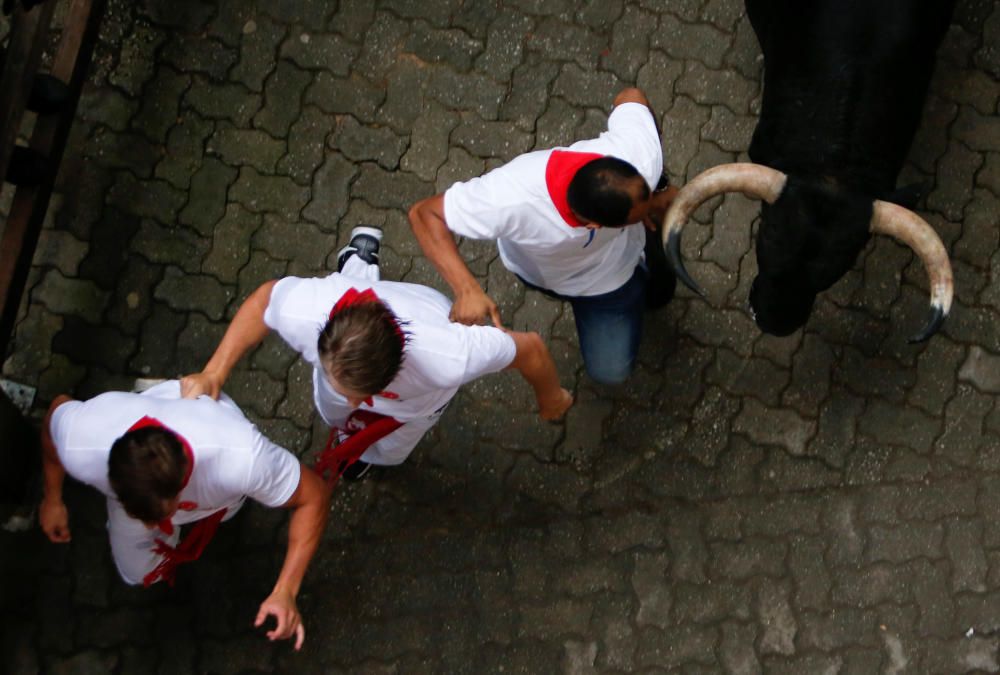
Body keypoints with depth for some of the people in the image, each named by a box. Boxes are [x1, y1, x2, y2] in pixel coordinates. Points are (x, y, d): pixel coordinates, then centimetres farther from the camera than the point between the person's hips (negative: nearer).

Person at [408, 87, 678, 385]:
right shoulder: (514, 200, -52)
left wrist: (659, 190, -15)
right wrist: (467, 289, -53)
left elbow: (630, 97, -20)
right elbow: (425, 214, -39)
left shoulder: (640, 156, -43)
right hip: (539, 270, 0)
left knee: (610, 370, 17)